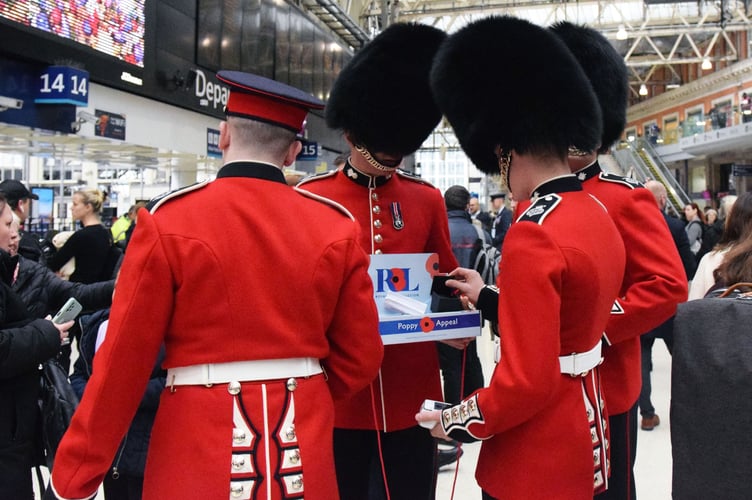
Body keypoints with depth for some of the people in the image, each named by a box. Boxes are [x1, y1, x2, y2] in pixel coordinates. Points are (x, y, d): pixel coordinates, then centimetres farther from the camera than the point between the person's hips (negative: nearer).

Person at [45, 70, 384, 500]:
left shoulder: (168, 222, -10)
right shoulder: (336, 226, -3)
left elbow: (123, 362, -9)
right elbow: (360, 356, 1)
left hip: (199, 451, -2)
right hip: (304, 450, 3)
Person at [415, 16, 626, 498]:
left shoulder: (533, 236, -26)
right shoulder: (598, 213, 3)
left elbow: (527, 381, -26)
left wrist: (457, 421, -11)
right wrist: (489, 297, 17)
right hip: (582, 433, 9)